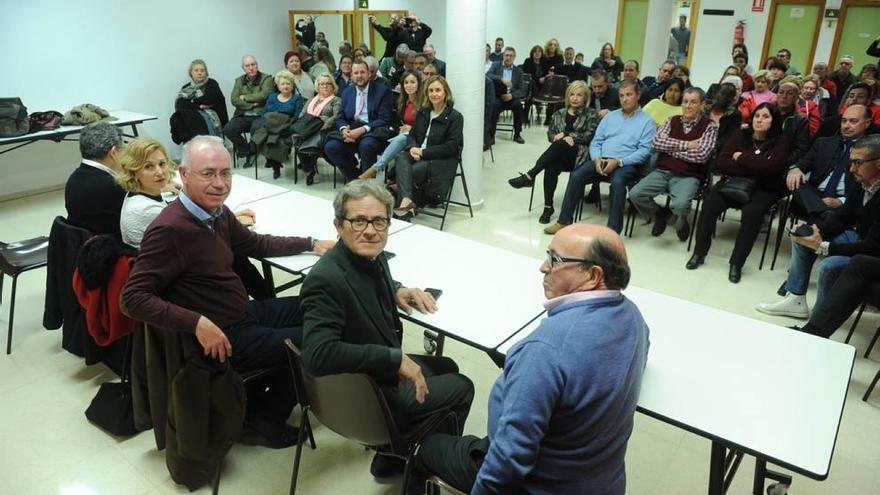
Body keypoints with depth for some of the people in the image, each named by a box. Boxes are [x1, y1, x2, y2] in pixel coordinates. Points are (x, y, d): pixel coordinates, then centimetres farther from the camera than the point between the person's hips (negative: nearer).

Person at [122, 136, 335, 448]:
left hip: (245, 314, 9)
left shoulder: (217, 213, 1)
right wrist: (197, 323, -31)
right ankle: (265, 420, 16)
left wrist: (310, 244, 14)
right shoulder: (170, 229, -24)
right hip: (220, 337, -9)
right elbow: (134, 297, -24)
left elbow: (254, 244, 18)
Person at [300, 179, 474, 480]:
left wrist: (396, 290, -4)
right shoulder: (326, 280, -32)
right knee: (461, 388, 8)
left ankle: (393, 456, 34)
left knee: (446, 368, 28)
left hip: (382, 371, 8)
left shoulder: (374, 257, -7)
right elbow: (318, 355, -42)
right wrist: (396, 359, -35)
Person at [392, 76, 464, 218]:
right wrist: (412, 148, -9)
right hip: (418, 155, 5)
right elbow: (412, 134, 17)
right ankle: (406, 200, -44)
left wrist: (423, 152, -15)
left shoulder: (455, 117, -3)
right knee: (402, 161, -30)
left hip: (442, 161, -5)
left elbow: (452, 147, -10)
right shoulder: (422, 112, 17)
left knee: (410, 173, -30)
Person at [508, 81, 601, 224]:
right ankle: (548, 206, -32)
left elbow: (590, 136, -2)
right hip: (559, 155, 3)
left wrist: (566, 135, -8)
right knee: (552, 165, -34)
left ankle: (529, 176, -36)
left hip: (581, 154, -3)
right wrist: (557, 136, -10)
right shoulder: (559, 114, 22)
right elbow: (550, 134, 14)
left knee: (559, 144, -35)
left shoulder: (591, 114, 9)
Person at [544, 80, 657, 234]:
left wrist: (618, 162, -18)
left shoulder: (647, 121, 5)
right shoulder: (610, 116, 20)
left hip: (627, 164, -4)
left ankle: (613, 229, -33)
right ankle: (564, 220, -16)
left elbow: (644, 151, -5)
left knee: (617, 182, -36)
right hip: (601, 160, 4)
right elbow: (595, 142, 15)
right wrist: (597, 159, -7)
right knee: (576, 176, -21)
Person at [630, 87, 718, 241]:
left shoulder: (709, 126, 1)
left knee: (680, 205, -33)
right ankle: (660, 214, 11)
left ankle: (680, 222, 6)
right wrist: (687, 144, -8)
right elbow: (656, 143, -4)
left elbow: (701, 155, -13)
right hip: (662, 171, 4)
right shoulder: (672, 121, 13)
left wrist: (671, 149, -5)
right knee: (635, 194, -20)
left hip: (688, 176, -4)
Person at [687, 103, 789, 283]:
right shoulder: (740, 136, 8)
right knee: (710, 202, -27)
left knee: (752, 212, -34)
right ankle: (699, 253, -14)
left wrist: (741, 158, -8)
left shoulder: (780, 142, 0)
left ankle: (737, 263, -22)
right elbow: (721, 164, -5)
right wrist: (754, 168, -12)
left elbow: (770, 168, -18)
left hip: (763, 189, -2)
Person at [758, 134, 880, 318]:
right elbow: (842, 216, 5)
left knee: (830, 266, -32)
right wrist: (815, 229, -14)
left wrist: (823, 247, -33)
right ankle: (795, 300, 8)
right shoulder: (863, 183, -6)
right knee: (802, 237, 5)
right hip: (858, 237, 9)